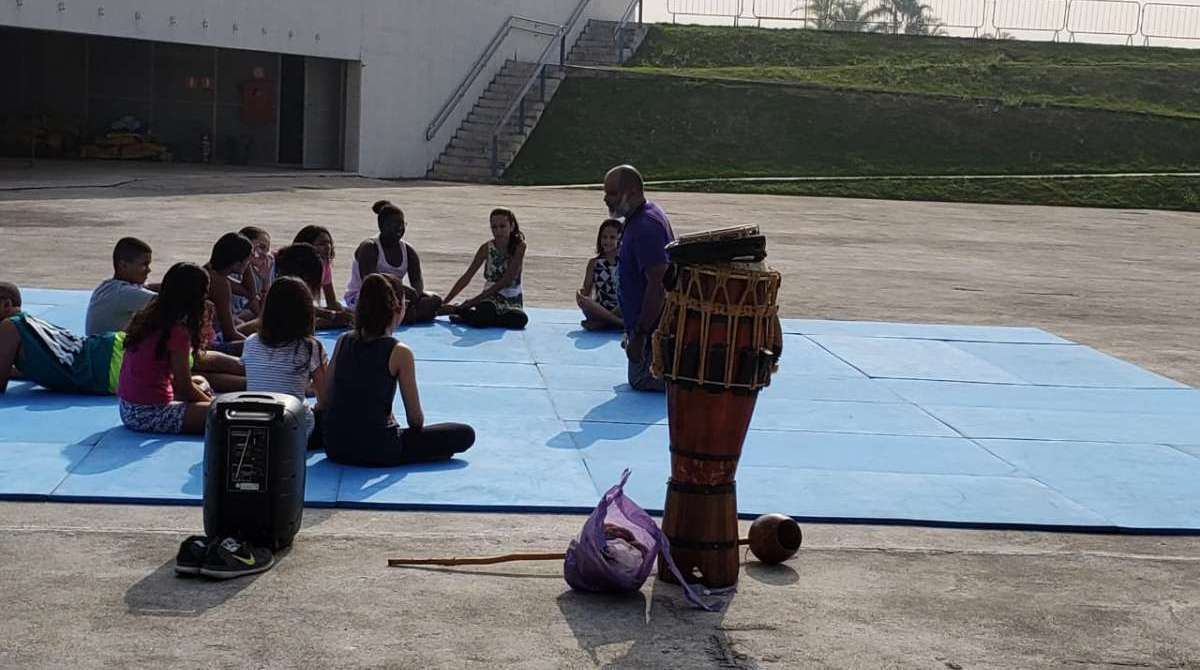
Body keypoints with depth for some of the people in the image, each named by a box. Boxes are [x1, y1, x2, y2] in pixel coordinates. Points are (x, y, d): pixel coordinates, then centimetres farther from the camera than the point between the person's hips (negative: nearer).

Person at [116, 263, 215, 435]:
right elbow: (184, 387, -10)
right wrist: (211, 402, 7)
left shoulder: (145, 318, 8)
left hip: (127, 409, 9)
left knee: (200, 382, 28)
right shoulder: (177, 332, -16)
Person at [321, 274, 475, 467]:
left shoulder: (343, 342, 5)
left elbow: (327, 398, 9)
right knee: (465, 434, 2)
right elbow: (415, 418, -6)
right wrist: (416, 427, 17)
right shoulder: (400, 353, -10)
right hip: (378, 452, -6)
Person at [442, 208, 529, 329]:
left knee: (520, 320, -37)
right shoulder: (487, 248, -3)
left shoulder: (519, 246, -10)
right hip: (490, 297, -1)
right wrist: (444, 302, -5)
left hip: (512, 300, 1)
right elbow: (467, 277, 1)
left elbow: (507, 280, -16)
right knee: (483, 317, -38)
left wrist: (475, 300, -18)